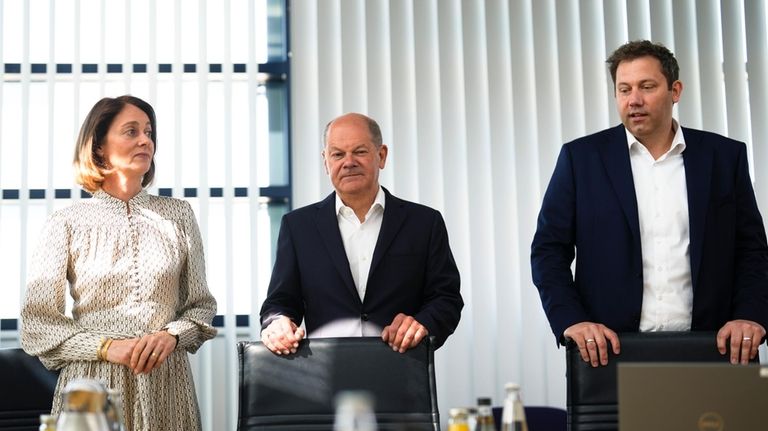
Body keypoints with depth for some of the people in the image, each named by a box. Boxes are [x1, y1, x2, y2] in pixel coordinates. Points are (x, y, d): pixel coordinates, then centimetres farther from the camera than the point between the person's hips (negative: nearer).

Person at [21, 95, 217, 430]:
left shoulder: (177, 214, 7)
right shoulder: (66, 224, 0)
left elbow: (201, 306, 10)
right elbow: (36, 325, -2)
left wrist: (172, 335, -10)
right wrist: (107, 347, -14)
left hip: (167, 383, 2)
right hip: (92, 382, -2)